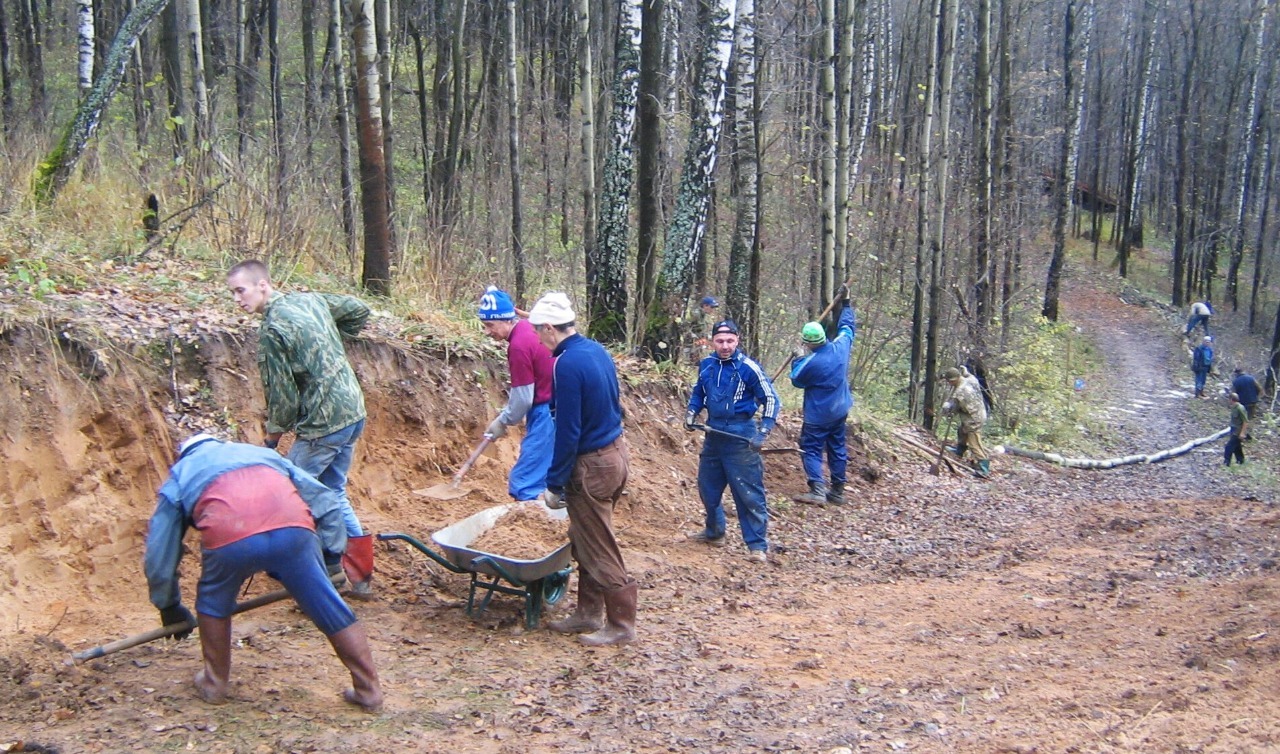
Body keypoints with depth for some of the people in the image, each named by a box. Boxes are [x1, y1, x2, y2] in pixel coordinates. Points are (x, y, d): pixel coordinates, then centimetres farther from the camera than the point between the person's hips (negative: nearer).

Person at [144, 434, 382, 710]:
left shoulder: (179, 475, 36)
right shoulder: (262, 452, 41)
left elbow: (158, 556, 33)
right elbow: (325, 499, 31)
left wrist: (169, 607, 46)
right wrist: (332, 557, 33)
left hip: (230, 539, -1)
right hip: (294, 529, 1)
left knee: (213, 605, 30)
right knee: (331, 609, 14)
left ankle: (214, 684, 39)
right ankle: (368, 689, 20)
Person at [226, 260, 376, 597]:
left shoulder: (272, 329, -15)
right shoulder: (311, 299, 8)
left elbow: (282, 393, -13)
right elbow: (359, 310, 20)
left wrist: (273, 433, 3)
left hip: (323, 423, -9)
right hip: (353, 412, 9)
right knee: (334, 491, 19)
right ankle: (360, 576, 19)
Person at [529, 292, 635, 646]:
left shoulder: (567, 364, -21)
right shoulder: (596, 350, 6)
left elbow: (568, 431, -21)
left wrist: (555, 485, -11)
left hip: (593, 465, -9)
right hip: (616, 451, 9)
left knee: (600, 550, 3)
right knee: (583, 540, 20)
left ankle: (622, 625, 14)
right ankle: (588, 613, 29)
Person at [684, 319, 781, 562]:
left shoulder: (748, 367, -13)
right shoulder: (706, 365, 4)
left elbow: (771, 399, -7)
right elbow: (698, 392, 21)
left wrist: (762, 433, -15)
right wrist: (692, 413, 2)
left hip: (740, 436, -6)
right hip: (713, 434, 6)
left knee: (749, 493, -5)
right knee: (707, 487, 18)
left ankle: (758, 545, 2)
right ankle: (714, 532, 37)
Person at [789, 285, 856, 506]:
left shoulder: (811, 363, -24)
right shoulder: (841, 347, -8)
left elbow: (797, 380, -5)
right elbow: (848, 326, 13)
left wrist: (799, 359, 8)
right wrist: (845, 303, 24)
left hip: (818, 415, -7)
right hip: (840, 411, 7)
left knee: (811, 449, 1)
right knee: (837, 449, 14)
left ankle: (817, 489, -13)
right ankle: (837, 491, 21)